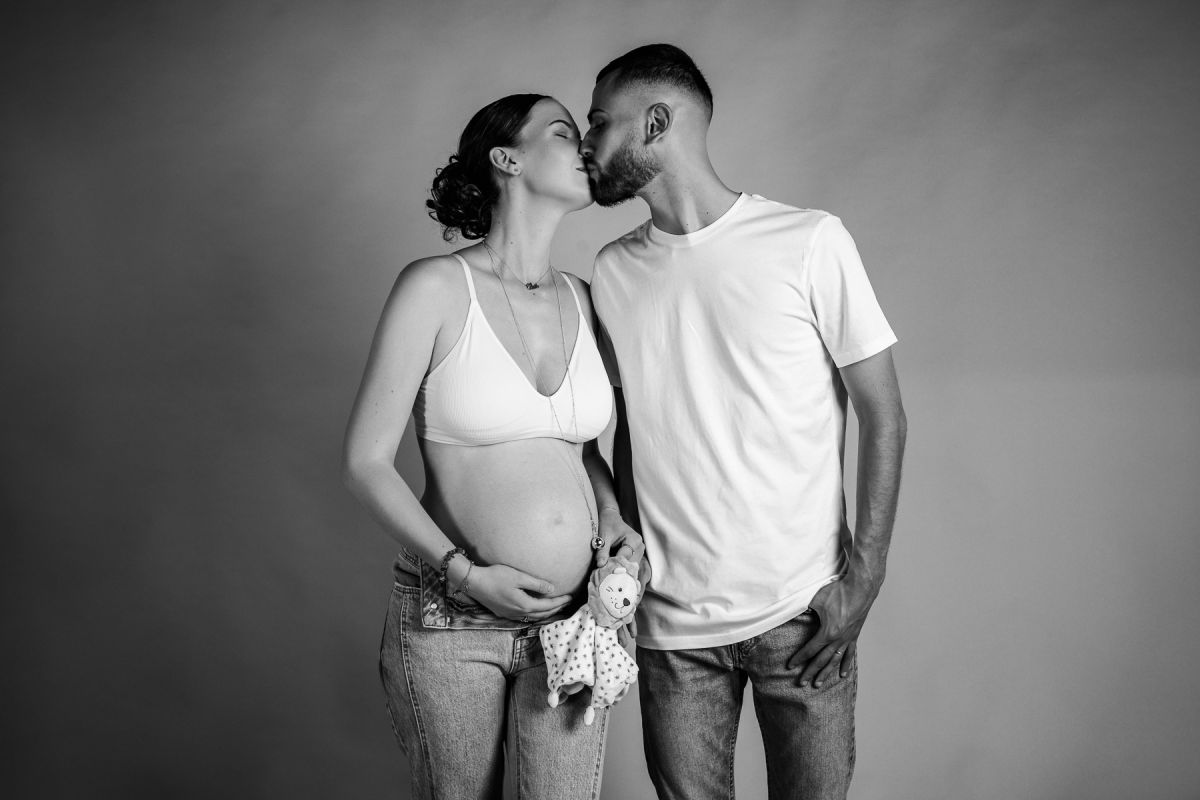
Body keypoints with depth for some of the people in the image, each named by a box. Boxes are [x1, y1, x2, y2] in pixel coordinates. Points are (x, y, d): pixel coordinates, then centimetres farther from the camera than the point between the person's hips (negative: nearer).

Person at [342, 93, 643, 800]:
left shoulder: (583, 300, 5)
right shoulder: (436, 288, -8)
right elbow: (366, 462, -7)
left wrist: (614, 516, 1)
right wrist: (464, 574, -14)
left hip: (576, 615, 4)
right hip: (449, 618, -3)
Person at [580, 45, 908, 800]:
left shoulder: (810, 241, -8)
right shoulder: (612, 271, 5)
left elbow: (883, 418, -5)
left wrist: (862, 583, -10)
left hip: (802, 615, -3)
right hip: (671, 623, 3)